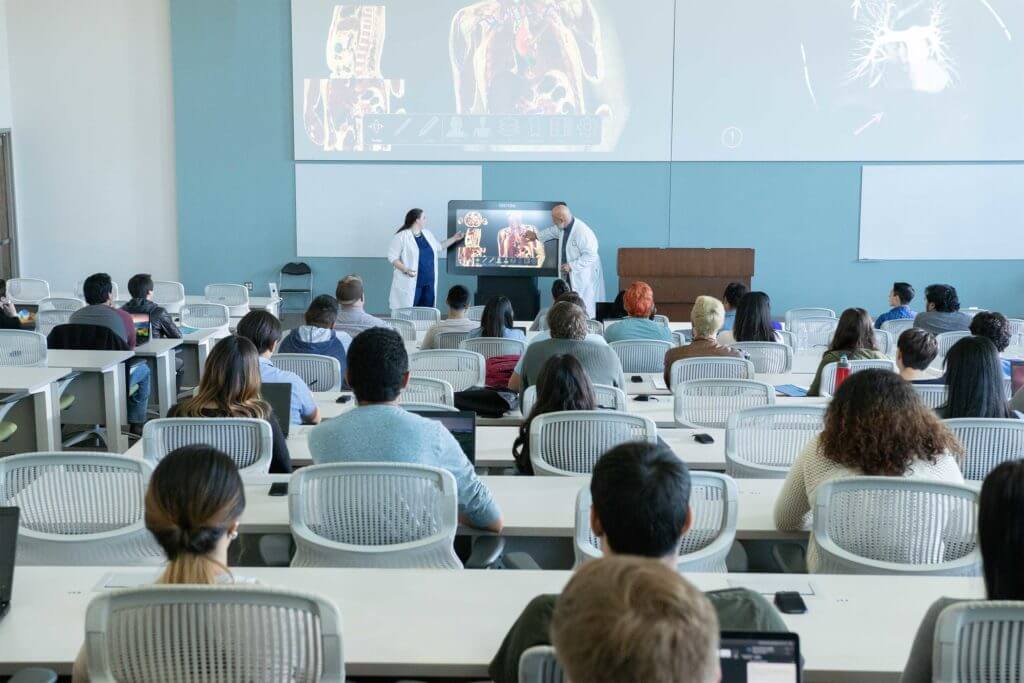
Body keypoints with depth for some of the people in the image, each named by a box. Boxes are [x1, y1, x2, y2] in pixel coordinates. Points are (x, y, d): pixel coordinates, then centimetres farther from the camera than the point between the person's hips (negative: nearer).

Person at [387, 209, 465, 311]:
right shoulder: (402, 236, -9)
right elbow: (392, 256, -11)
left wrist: (454, 239, 27)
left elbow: (439, 247, 29)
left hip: (429, 283, 7)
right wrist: (405, 269, -23)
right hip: (411, 284, -7)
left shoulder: (427, 234, 14)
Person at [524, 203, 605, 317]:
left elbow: (591, 255, -24)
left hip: (584, 277, -8)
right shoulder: (564, 226, 3)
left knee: (584, 309, -6)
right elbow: (554, 230, 27)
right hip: (570, 275, 8)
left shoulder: (582, 232, -24)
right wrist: (536, 235, 38)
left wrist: (571, 266, -25)